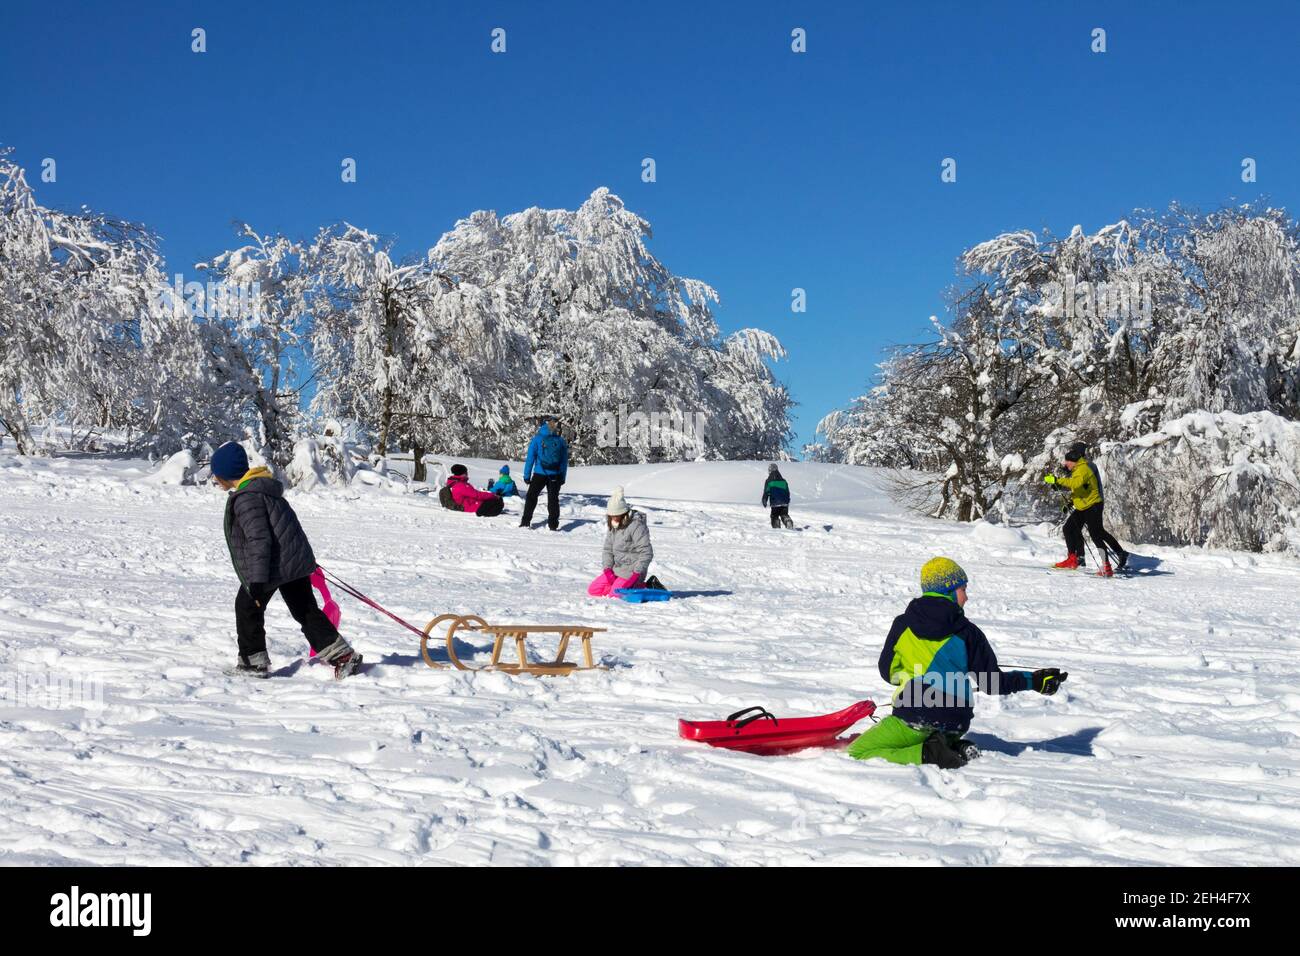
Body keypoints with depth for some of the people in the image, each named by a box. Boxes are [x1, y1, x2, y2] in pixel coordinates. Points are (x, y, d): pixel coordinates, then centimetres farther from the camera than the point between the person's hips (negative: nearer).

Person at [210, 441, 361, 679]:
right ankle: (343, 655, 9)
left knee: (247, 607, 8)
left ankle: (253, 662, 14)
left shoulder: (246, 498, -18)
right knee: (305, 610, 12)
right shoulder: (264, 487, 14)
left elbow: (259, 539, -25)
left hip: (272, 566, -10)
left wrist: (257, 581, -25)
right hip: (296, 560, 10)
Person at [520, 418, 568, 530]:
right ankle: (553, 525, 7)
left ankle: (525, 522, 8)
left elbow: (530, 458, -6)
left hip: (539, 474, -2)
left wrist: (527, 475, -1)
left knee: (531, 497, 11)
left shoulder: (537, 439, -5)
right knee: (553, 499, 10)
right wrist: (563, 478, 12)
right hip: (555, 476, 2)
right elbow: (565, 461, 6)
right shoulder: (561, 441, 2)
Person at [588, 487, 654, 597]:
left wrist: (636, 573, -21)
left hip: (631, 570, -8)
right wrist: (608, 567, -3)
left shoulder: (636, 526, -18)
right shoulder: (612, 526, 7)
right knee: (593, 590, 0)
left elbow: (646, 553, -18)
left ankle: (644, 587, -4)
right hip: (616, 568, 8)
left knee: (614, 596, -20)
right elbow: (607, 549, 13)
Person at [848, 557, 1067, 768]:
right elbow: (992, 683, 4)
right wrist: (1035, 681, 17)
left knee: (857, 754, 3)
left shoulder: (903, 624, 3)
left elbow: (888, 672, 12)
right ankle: (955, 749, 1)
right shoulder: (967, 632, 1)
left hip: (913, 718, -3)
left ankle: (926, 754, -16)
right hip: (955, 724, 3)